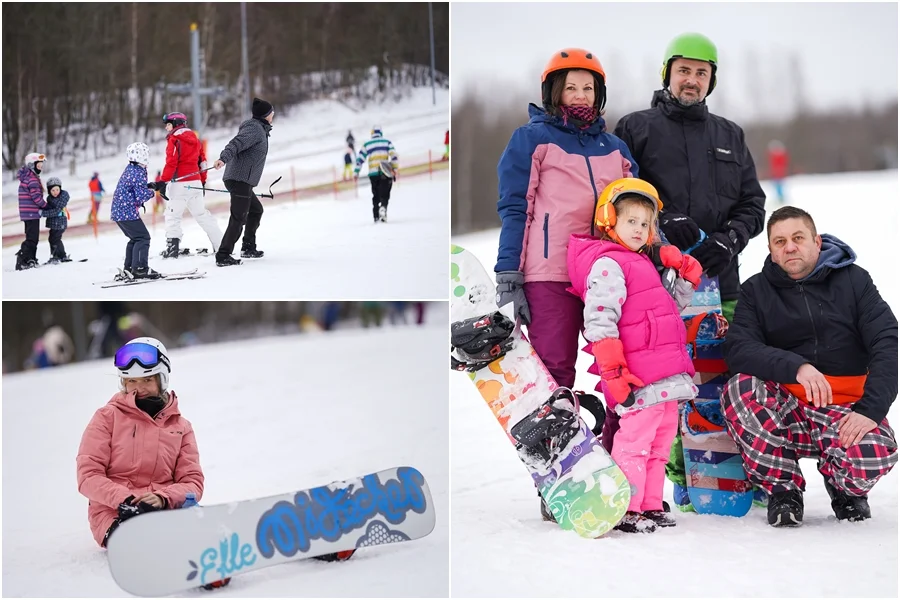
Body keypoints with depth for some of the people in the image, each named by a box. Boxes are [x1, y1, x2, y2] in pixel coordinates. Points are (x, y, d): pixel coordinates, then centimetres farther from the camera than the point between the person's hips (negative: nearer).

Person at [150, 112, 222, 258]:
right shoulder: (195, 139, 16)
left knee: (173, 215, -4)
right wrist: (203, 182, 25)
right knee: (202, 214, 15)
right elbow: (202, 161, 19)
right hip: (195, 182, 8)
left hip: (180, 184, -8)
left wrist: (163, 182, -18)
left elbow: (171, 163, -17)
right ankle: (220, 245, 14)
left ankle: (173, 246, -12)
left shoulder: (174, 140, -8)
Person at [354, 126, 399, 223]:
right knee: (384, 194, 0)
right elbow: (393, 155, -2)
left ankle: (376, 216, 11)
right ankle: (383, 206, -28)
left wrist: (356, 172, 12)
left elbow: (359, 159, 8)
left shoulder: (366, 144, 12)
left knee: (376, 195, 14)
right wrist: (395, 170, -2)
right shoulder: (387, 142, 8)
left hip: (373, 174, 2)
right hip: (385, 172, -2)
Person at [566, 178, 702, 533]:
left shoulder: (642, 264, 23)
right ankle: (626, 510, -7)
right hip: (640, 378, -10)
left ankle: (650, 506, 20)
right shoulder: (607, 264, -8)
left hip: (665, 376, 10)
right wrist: (613, 372, -24)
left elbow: (673, 307, 35)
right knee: (635, 438, -11)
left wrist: (687, 273, 18)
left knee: (661, 438, 13)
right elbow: (599, 321, -18)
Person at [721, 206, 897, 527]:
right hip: (785, 411, 1)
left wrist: (870, 410, -22)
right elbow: (737, 350, -11)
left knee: (874, 458, -34)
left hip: (847, 409, -1)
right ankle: (782, 488, -8)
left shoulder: (854, 280, 4)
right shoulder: (756, 291, 6)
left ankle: (846, 488, 8)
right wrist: (796, 367, -29)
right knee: (740, 389, -30)